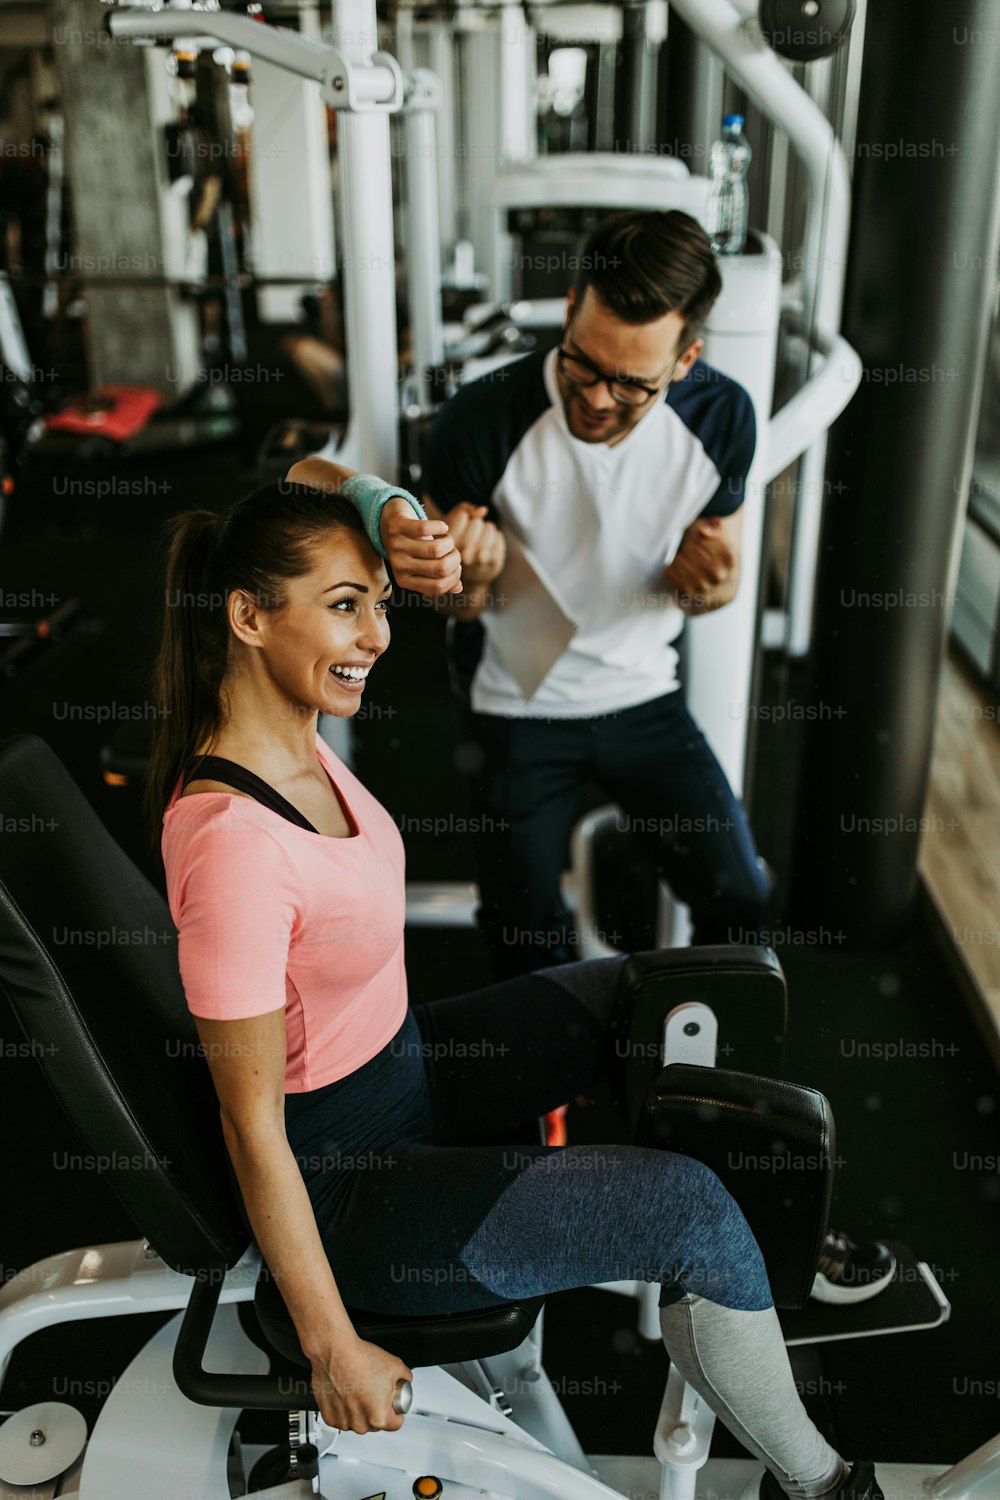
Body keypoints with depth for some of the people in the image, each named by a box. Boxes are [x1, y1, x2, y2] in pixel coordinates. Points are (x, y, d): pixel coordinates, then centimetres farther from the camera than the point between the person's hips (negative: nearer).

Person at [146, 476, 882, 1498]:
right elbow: (252, 1124, -28)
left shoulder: (286, 729, -10)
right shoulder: (233, 842, -36)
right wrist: (332, 1351, -19)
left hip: (405, 1058, 10)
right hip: (342, 1181, -10)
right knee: (694, 1213, -15)